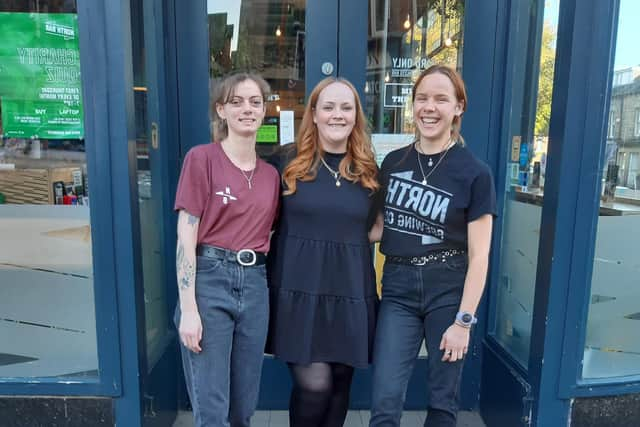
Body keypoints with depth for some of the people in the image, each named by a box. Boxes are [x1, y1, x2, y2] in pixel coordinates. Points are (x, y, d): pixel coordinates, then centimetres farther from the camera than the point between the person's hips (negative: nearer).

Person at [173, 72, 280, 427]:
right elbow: (186, 236, -9)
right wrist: (189, 309, -13)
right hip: (209, 279, -5)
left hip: (255, 284, 5)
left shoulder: (271, 174, 10)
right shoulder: (202, 158, -5)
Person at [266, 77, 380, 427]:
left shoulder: (368, 170, 8)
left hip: (351, 291, 3)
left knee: (340, 381, 14)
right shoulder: (288, 161, -1)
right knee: (314, 384, -5)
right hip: (300, 288, -3)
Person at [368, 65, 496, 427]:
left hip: (448, 289, -2)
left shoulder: (474, 173, -7)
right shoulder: (393, 163, 4)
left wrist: (464, 321, -10)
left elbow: (478, 255, -8)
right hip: (398, 288, 3)